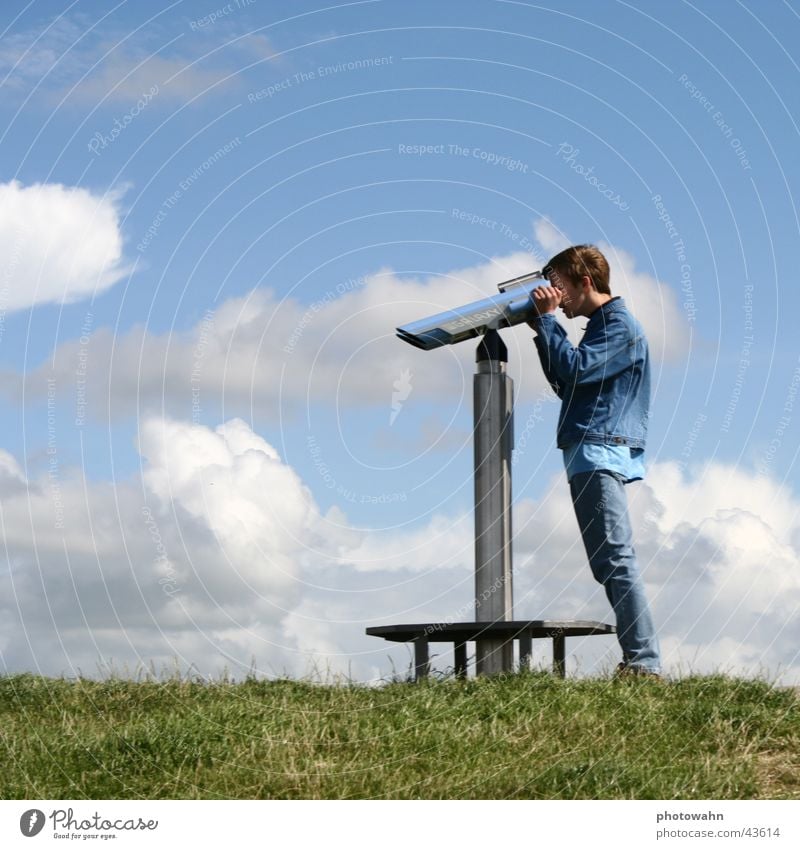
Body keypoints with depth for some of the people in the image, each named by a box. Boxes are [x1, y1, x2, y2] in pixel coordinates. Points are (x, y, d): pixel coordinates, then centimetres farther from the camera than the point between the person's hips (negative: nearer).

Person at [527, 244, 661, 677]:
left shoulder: (621, 325, -6)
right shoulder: (602, 325, 25)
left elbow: (575, 369, -18)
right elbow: (565, 383, 25)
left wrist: (546, 320, -8)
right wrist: (543, 327, 17)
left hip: (600, 454, -11)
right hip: (593, 455, 11)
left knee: (615, 560, -15)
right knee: (610, 562, 9)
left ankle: (644, 663, -18)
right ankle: (640, 661, 9)